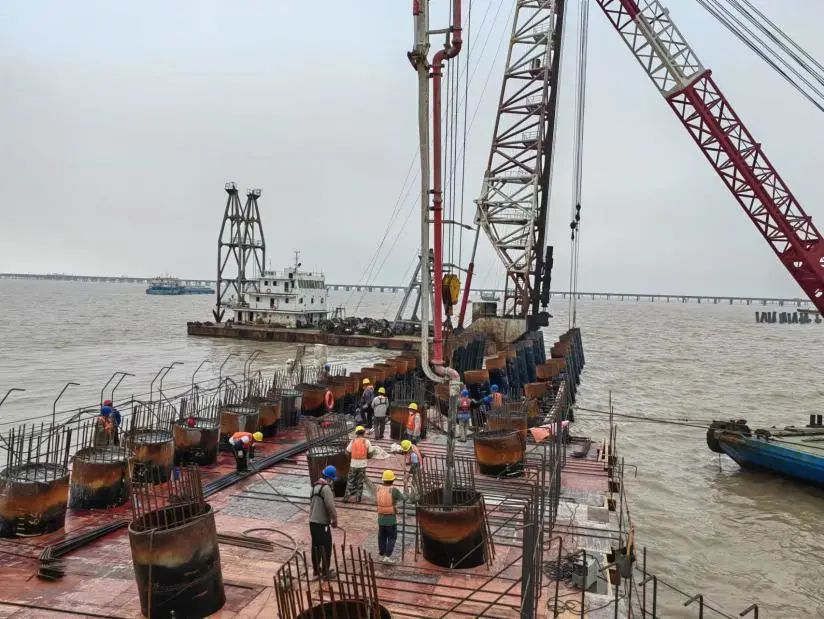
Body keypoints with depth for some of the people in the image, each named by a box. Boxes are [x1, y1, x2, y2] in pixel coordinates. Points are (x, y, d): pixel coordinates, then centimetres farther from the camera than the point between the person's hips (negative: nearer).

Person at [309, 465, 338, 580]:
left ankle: (316, 570, 27)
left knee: (316, 546, 17)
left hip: (313, 522, 9)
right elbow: (330, 506, -22)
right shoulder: (326, 488, -19)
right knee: (326, 547, 4)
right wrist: (335, 520, -8)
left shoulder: (315, 486, 11)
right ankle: (325, 572, 12)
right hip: (322, 523, -9)